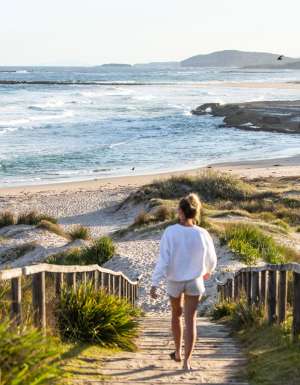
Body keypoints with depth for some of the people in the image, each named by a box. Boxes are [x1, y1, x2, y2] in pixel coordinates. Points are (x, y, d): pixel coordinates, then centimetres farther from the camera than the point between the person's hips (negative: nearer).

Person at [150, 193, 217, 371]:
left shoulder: (170, 232, -20)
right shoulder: (203, 234, -13)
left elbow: (163, 260, -22)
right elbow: (211, 259, 2)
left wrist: (155, 284, -17)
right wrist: (208, 271, 24)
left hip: (174, 280, 0)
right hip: (194, 281, 0)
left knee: (176, 313, 23)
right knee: (190, 320, 4)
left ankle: (178, 353, 35)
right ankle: (187, 361, -3)